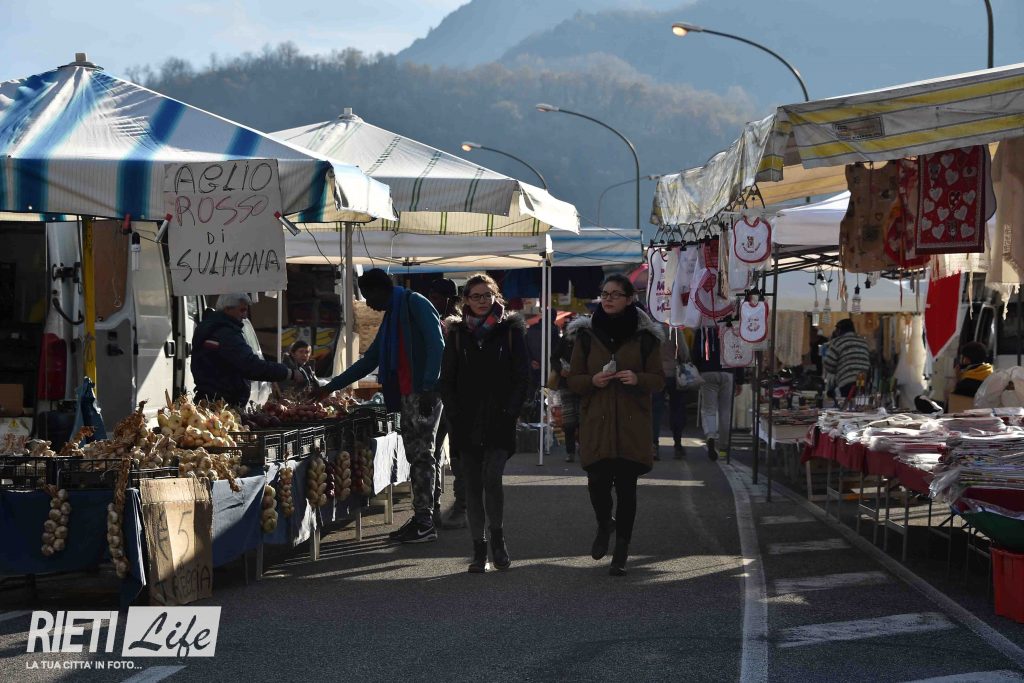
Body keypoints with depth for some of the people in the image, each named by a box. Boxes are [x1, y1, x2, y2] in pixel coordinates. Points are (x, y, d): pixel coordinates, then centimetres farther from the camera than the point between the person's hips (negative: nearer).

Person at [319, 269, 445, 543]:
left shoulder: (416, 304, -6)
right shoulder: (391, 316, 24)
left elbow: (437, 345, -16)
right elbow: (370, 360, 30)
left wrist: (429, 388, -23)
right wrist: (331, 387, 29)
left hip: (425, 393, -9)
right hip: (407, 395, 9)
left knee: (422, 456, -9)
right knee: (415, 456, 8)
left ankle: (426, 524, -8)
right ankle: (420, 518, 10)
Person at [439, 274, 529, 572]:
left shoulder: (510, 330, 4)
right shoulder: (458, 334, 9)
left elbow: (522, 376, 2)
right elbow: (447, 379, 10)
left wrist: (510, 411, -7)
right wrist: (456, 413, -1)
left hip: (499, 422, -3)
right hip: (467, 424, 3)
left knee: (491, 477, -18)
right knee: (473, 484, 3)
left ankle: (496, 535, 3)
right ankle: (479, 548, 10)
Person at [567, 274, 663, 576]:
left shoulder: (644, 335, 3)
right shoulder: (586, 333, 6)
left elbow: (658, 379, 6)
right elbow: (573, 379, 9)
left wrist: (637, 379, -15)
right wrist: (592, 381, -12)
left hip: (632, 424, -1)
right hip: (596, 423, 1)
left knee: (626, 485, -3)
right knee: (597, 482, -8)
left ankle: (621, 550, 10)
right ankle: (604, 526, 25)